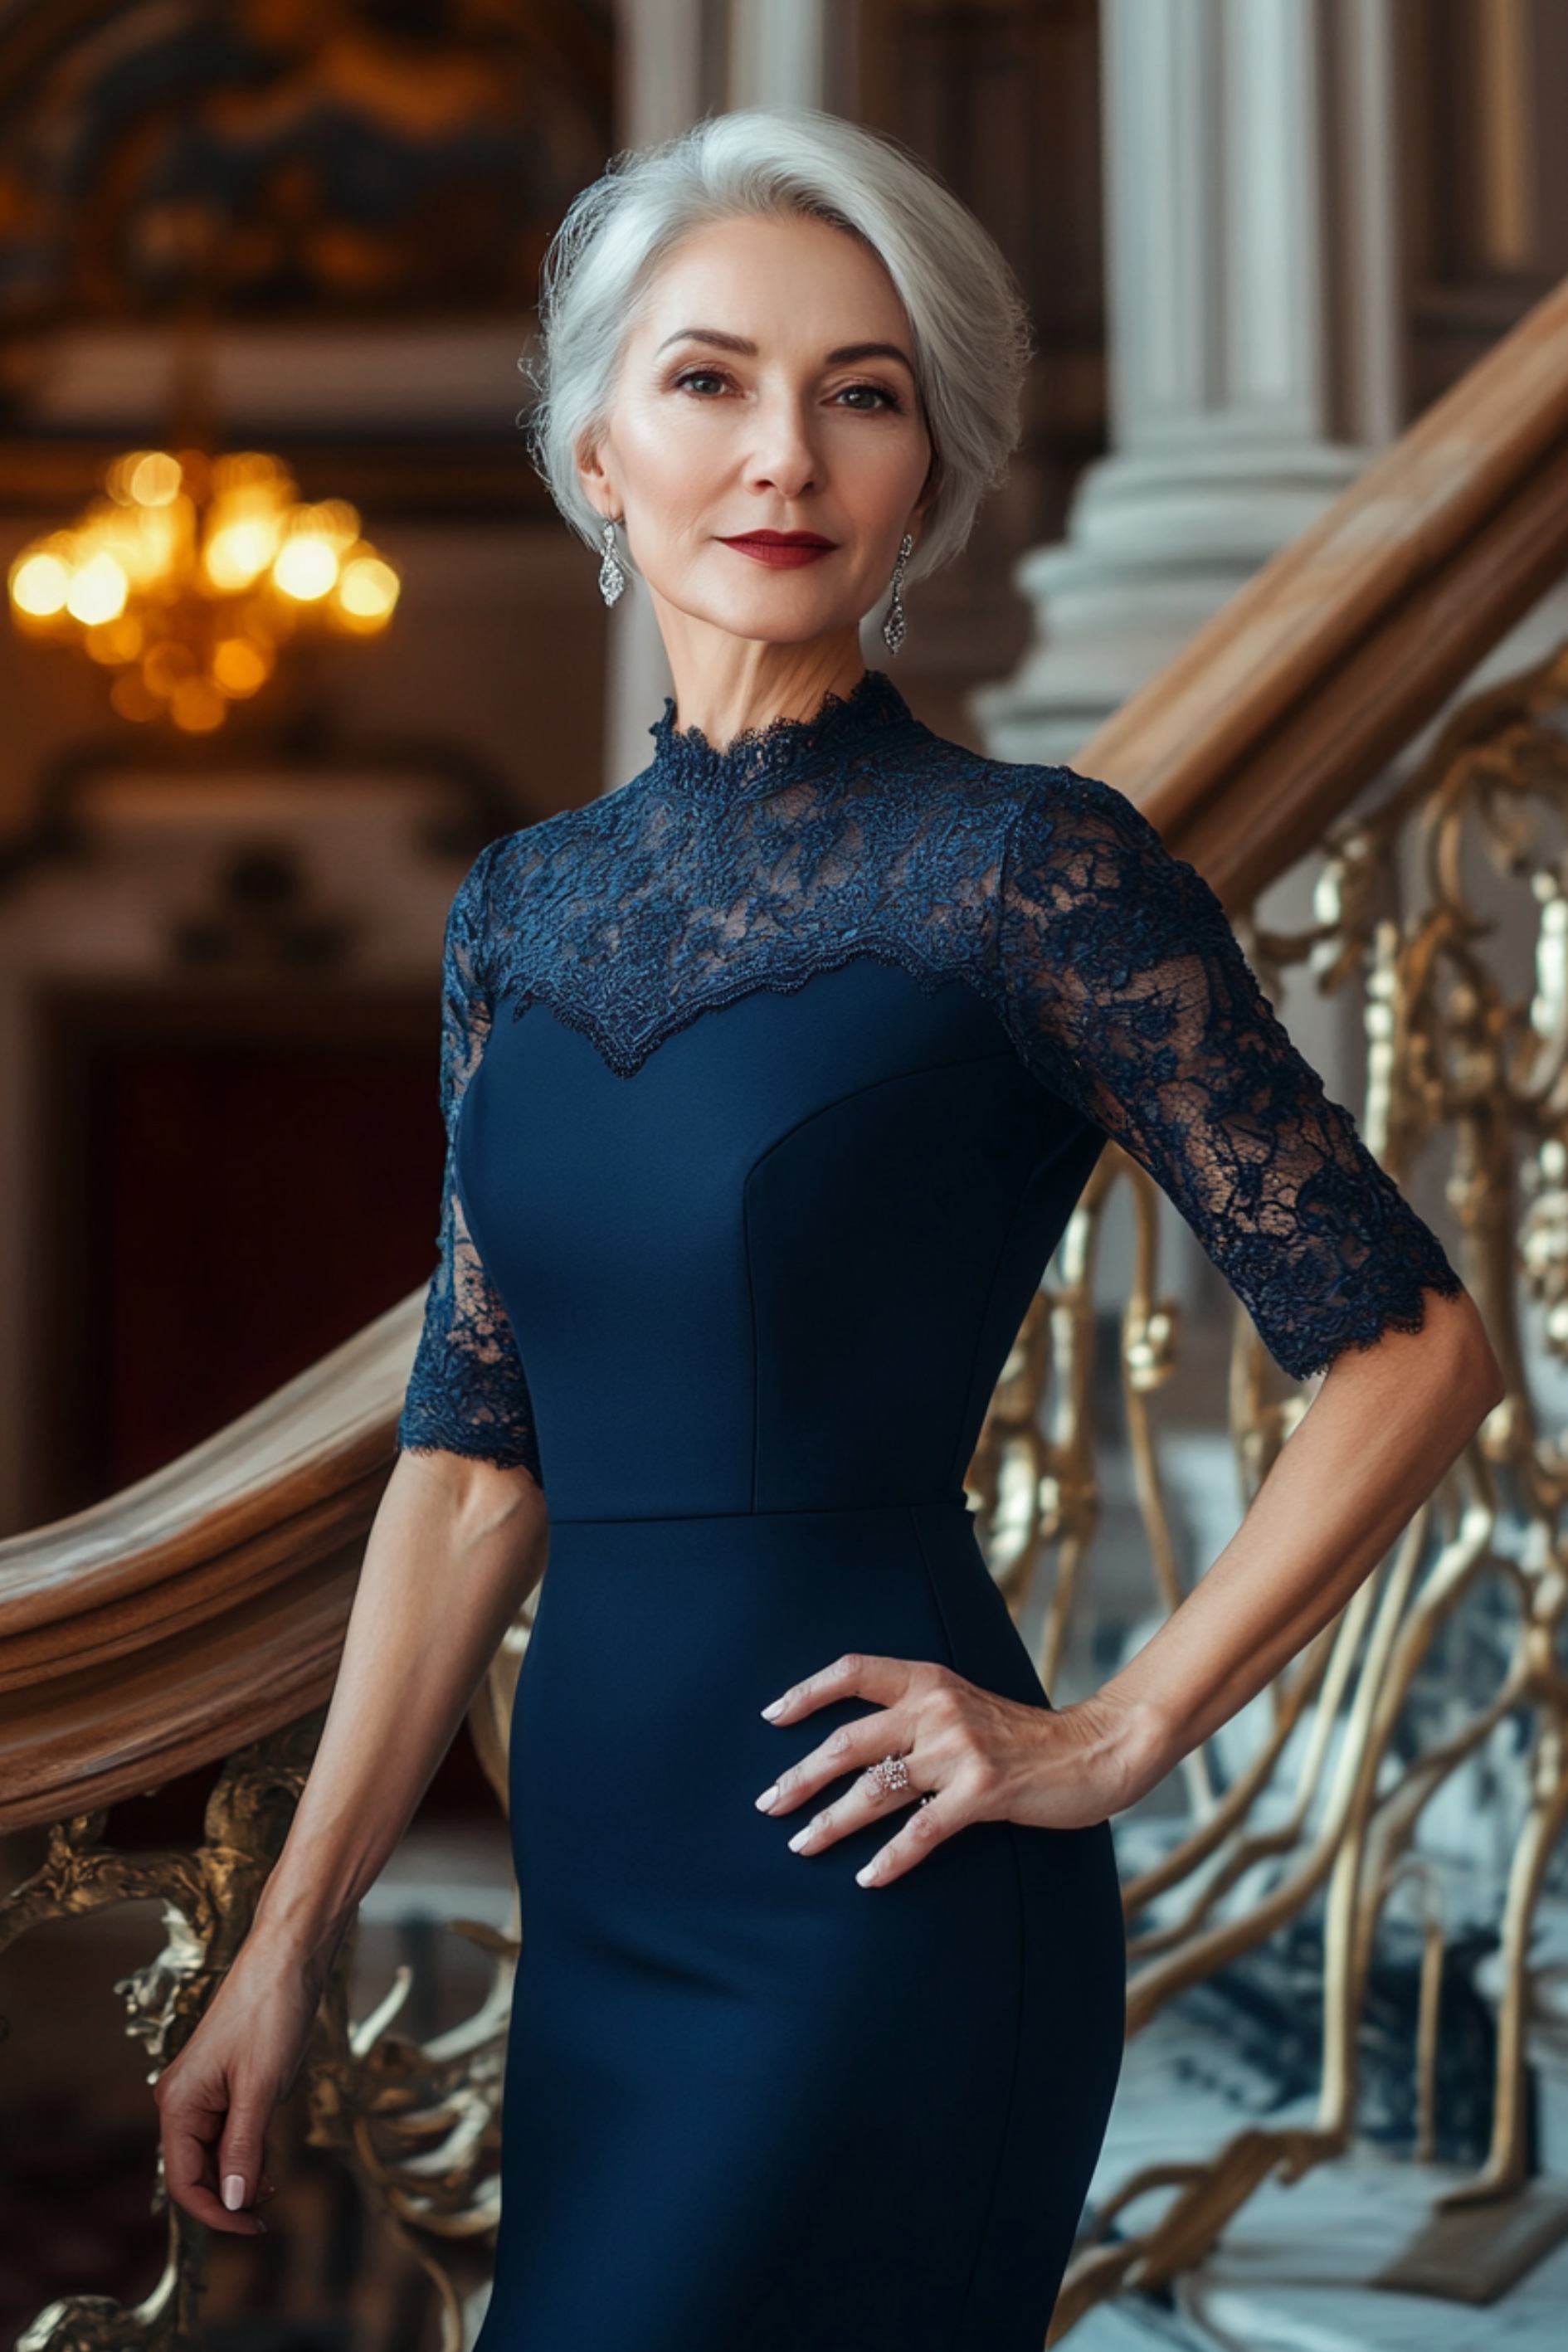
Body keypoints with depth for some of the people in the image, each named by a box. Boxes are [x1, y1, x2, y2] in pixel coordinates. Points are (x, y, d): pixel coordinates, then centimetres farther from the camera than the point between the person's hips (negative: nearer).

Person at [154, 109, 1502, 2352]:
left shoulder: (1032, 869, -8)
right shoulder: (525, 907, 9)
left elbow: (1413, 1350, -6)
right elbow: (477, 1462, 11)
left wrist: (1114, 1738, -8)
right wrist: (290, 1938, 9)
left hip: (877, 1909, -6)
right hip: (600, 1893, 6)